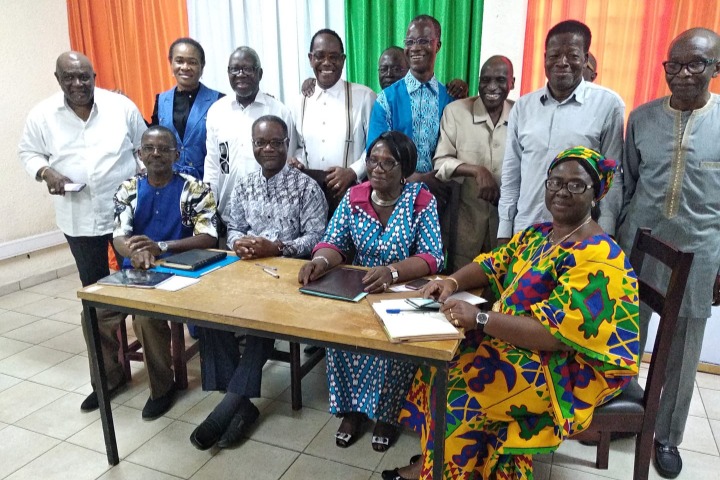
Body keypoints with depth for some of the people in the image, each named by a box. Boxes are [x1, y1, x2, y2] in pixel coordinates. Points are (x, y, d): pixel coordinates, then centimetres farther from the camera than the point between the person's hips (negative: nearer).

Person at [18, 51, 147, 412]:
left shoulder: (122, 106, -4)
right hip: (79, 220, 2)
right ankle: (109, 374, 23)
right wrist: (46, 172, -11)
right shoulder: (42, 114, -1)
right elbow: (28, 152, 10)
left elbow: (145, 148, 3)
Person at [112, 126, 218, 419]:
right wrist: (135, 251, -29)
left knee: (146, 314, -29)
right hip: (135, 272, 5)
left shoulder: (195, 190, -4)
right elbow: (119, 237, -2)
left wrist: (160, 247, -28)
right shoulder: (128, 190, 8)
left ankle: (162, 386, -5)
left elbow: (207, 238, -14)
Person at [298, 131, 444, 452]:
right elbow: (334, 242, -4)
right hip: (358, 289, 3)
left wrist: (392, 271, -36)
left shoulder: (421, 201, -10)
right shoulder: (354, 197, 0)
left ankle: (387, 414, 0)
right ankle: (351, 407, 0)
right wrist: (321, 260, -29)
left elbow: (432, 257, -17)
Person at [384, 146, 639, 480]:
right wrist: (452, 282, -11)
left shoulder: (598, 258, -22)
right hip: (516, 337, 8)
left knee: (458, 389, -20)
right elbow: (491, 265, 11)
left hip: (567, 368, -8)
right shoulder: (536, 235, 5)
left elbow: (556, 334, -29)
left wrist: (480, 319, -34)